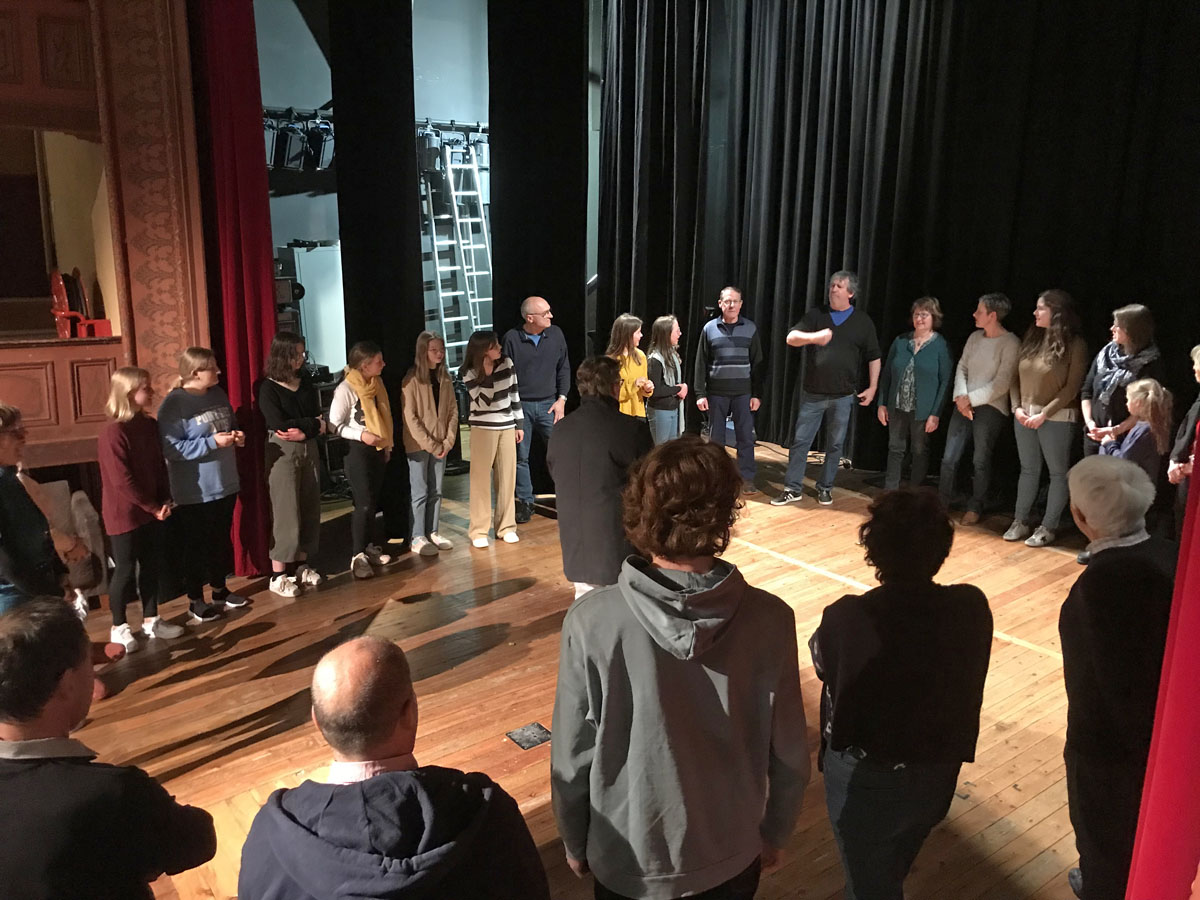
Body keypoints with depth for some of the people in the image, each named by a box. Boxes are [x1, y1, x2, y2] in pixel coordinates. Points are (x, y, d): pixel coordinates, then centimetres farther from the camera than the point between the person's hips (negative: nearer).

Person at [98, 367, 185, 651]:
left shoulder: (150, 425, 4)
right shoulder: (113, 433, -19)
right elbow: (121, 481, -20)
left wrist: (165, 501, -1)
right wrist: (152, 507, -14)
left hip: (152, 511, 7)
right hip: (125, 514, -7)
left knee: (152, 565, 14)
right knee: (126, 569, 4)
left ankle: (151, 620, 28)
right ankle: (119, 627, 20)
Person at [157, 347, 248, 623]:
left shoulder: (218, 395, 6)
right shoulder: (173, 404, -16)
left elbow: (230, 425, 21)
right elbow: (171, 449, -22)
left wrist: (237, 436, -2)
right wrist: (212, 442, -25)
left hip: (225, 484, 7)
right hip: (193, 492, -7)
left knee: (222, 540, 18)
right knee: (195, 545, 6)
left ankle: (219, 589, 34)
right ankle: (195, 599, 20)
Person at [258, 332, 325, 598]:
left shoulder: (305, 381, 8)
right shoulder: (268, 388, -8)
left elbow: (319, 418, 4)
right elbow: (280, 425, -16)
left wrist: (303, 432, -14)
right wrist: (312, 424, -8)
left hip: (308, 449, 6)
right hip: (282, 453, -6)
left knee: (309, 509, 8)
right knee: (286, 514, -4)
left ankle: (301, 566, 20)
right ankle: (278, 576, 3)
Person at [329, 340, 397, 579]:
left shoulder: (376, 384, 7)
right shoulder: (346, 389, -15)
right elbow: (334, 425, -14)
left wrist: (387, 444, 14)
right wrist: (361, 435, -24)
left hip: (378, 449, 7)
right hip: (357, 450, -7)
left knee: (373, 502, 12)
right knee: (364, 503, -8)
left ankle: (370, 547, 23)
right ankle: (357, 557, -2)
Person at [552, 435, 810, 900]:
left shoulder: (591, 621, -24)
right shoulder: (769, 619, -20)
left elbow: (572, 756, -14)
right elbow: (788, 753, -9)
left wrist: (575, 844, 4)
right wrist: (773, 834, 10)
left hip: (628, 860, -1)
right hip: (733, 856, 2)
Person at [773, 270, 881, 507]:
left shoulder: (863, 322, 4)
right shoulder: (815, 316, 4)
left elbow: (873, 357, 7)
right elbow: (791, 338, -9)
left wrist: (872, 387, 0)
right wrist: (814, 337, -27)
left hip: (843, 396, 0)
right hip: (812, 393, 0)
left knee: (834, 445, 8)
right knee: (800, 441, 0)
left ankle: (825, 488, 22)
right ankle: (793, 489, 8)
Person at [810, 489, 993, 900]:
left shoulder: (846, 618, -30)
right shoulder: (972, 608, -20)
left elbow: (821, 660, -8)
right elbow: (959, 675, -2)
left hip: (865, 779, -4)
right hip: (938, 776, 4)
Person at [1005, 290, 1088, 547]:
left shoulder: (1074, 345, -9)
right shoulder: (1031, 339, 8)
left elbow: (1072, 388, -12)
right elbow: (1016, 377, 8)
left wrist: (1044, 414, -17)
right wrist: (1017, 407, -4)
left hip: (1056, 418, -6)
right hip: (1024, 415, 6)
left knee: (1058, 473, 4)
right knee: (1028, 470, 13)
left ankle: (1048, 527, 10)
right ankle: (1020, 522, 20)